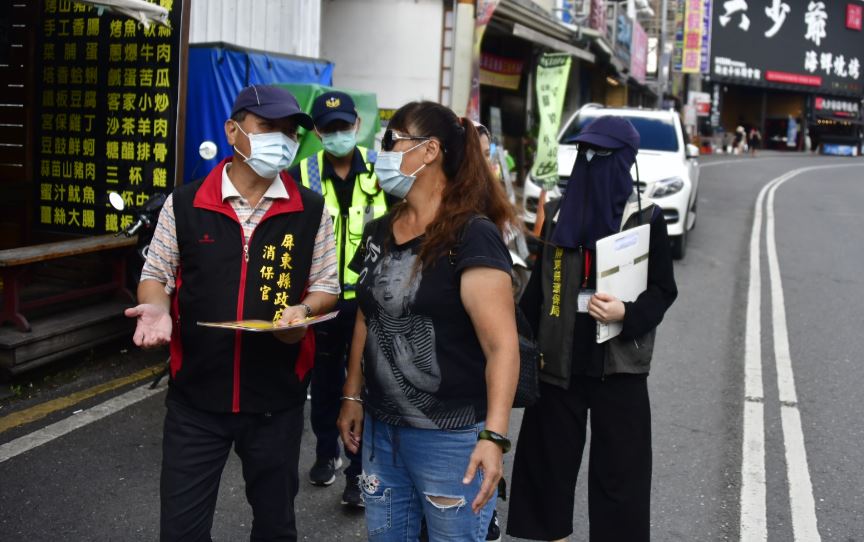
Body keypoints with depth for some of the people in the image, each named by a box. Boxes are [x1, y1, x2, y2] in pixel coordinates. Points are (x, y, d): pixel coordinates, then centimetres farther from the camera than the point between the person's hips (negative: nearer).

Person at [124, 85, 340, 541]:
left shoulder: (311, 211, -1)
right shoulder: (184, 204, -2)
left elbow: (327, 286, 5)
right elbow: (156, 274, 7)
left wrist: (302, 311, -17)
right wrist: (157, 310, -15)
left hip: (277, 398, 1)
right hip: (195, 396, 0)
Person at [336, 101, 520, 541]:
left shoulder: (472, 236, -15)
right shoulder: (378, 233, 8)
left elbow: (502, 344, -20)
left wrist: (494, 435, -28)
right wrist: (352, 396, 15)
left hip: (451, 435, -7)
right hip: (380, 428, 7)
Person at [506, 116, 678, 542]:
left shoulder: (646, 218, -4)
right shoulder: (558, 213, 6)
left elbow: (664, 289, -2)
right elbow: (539, 284, 9)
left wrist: (627, 314, -20)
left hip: (618, 363, -3)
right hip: (559, 358, 4)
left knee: (618, 468, 3)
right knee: (549, 458, 11)